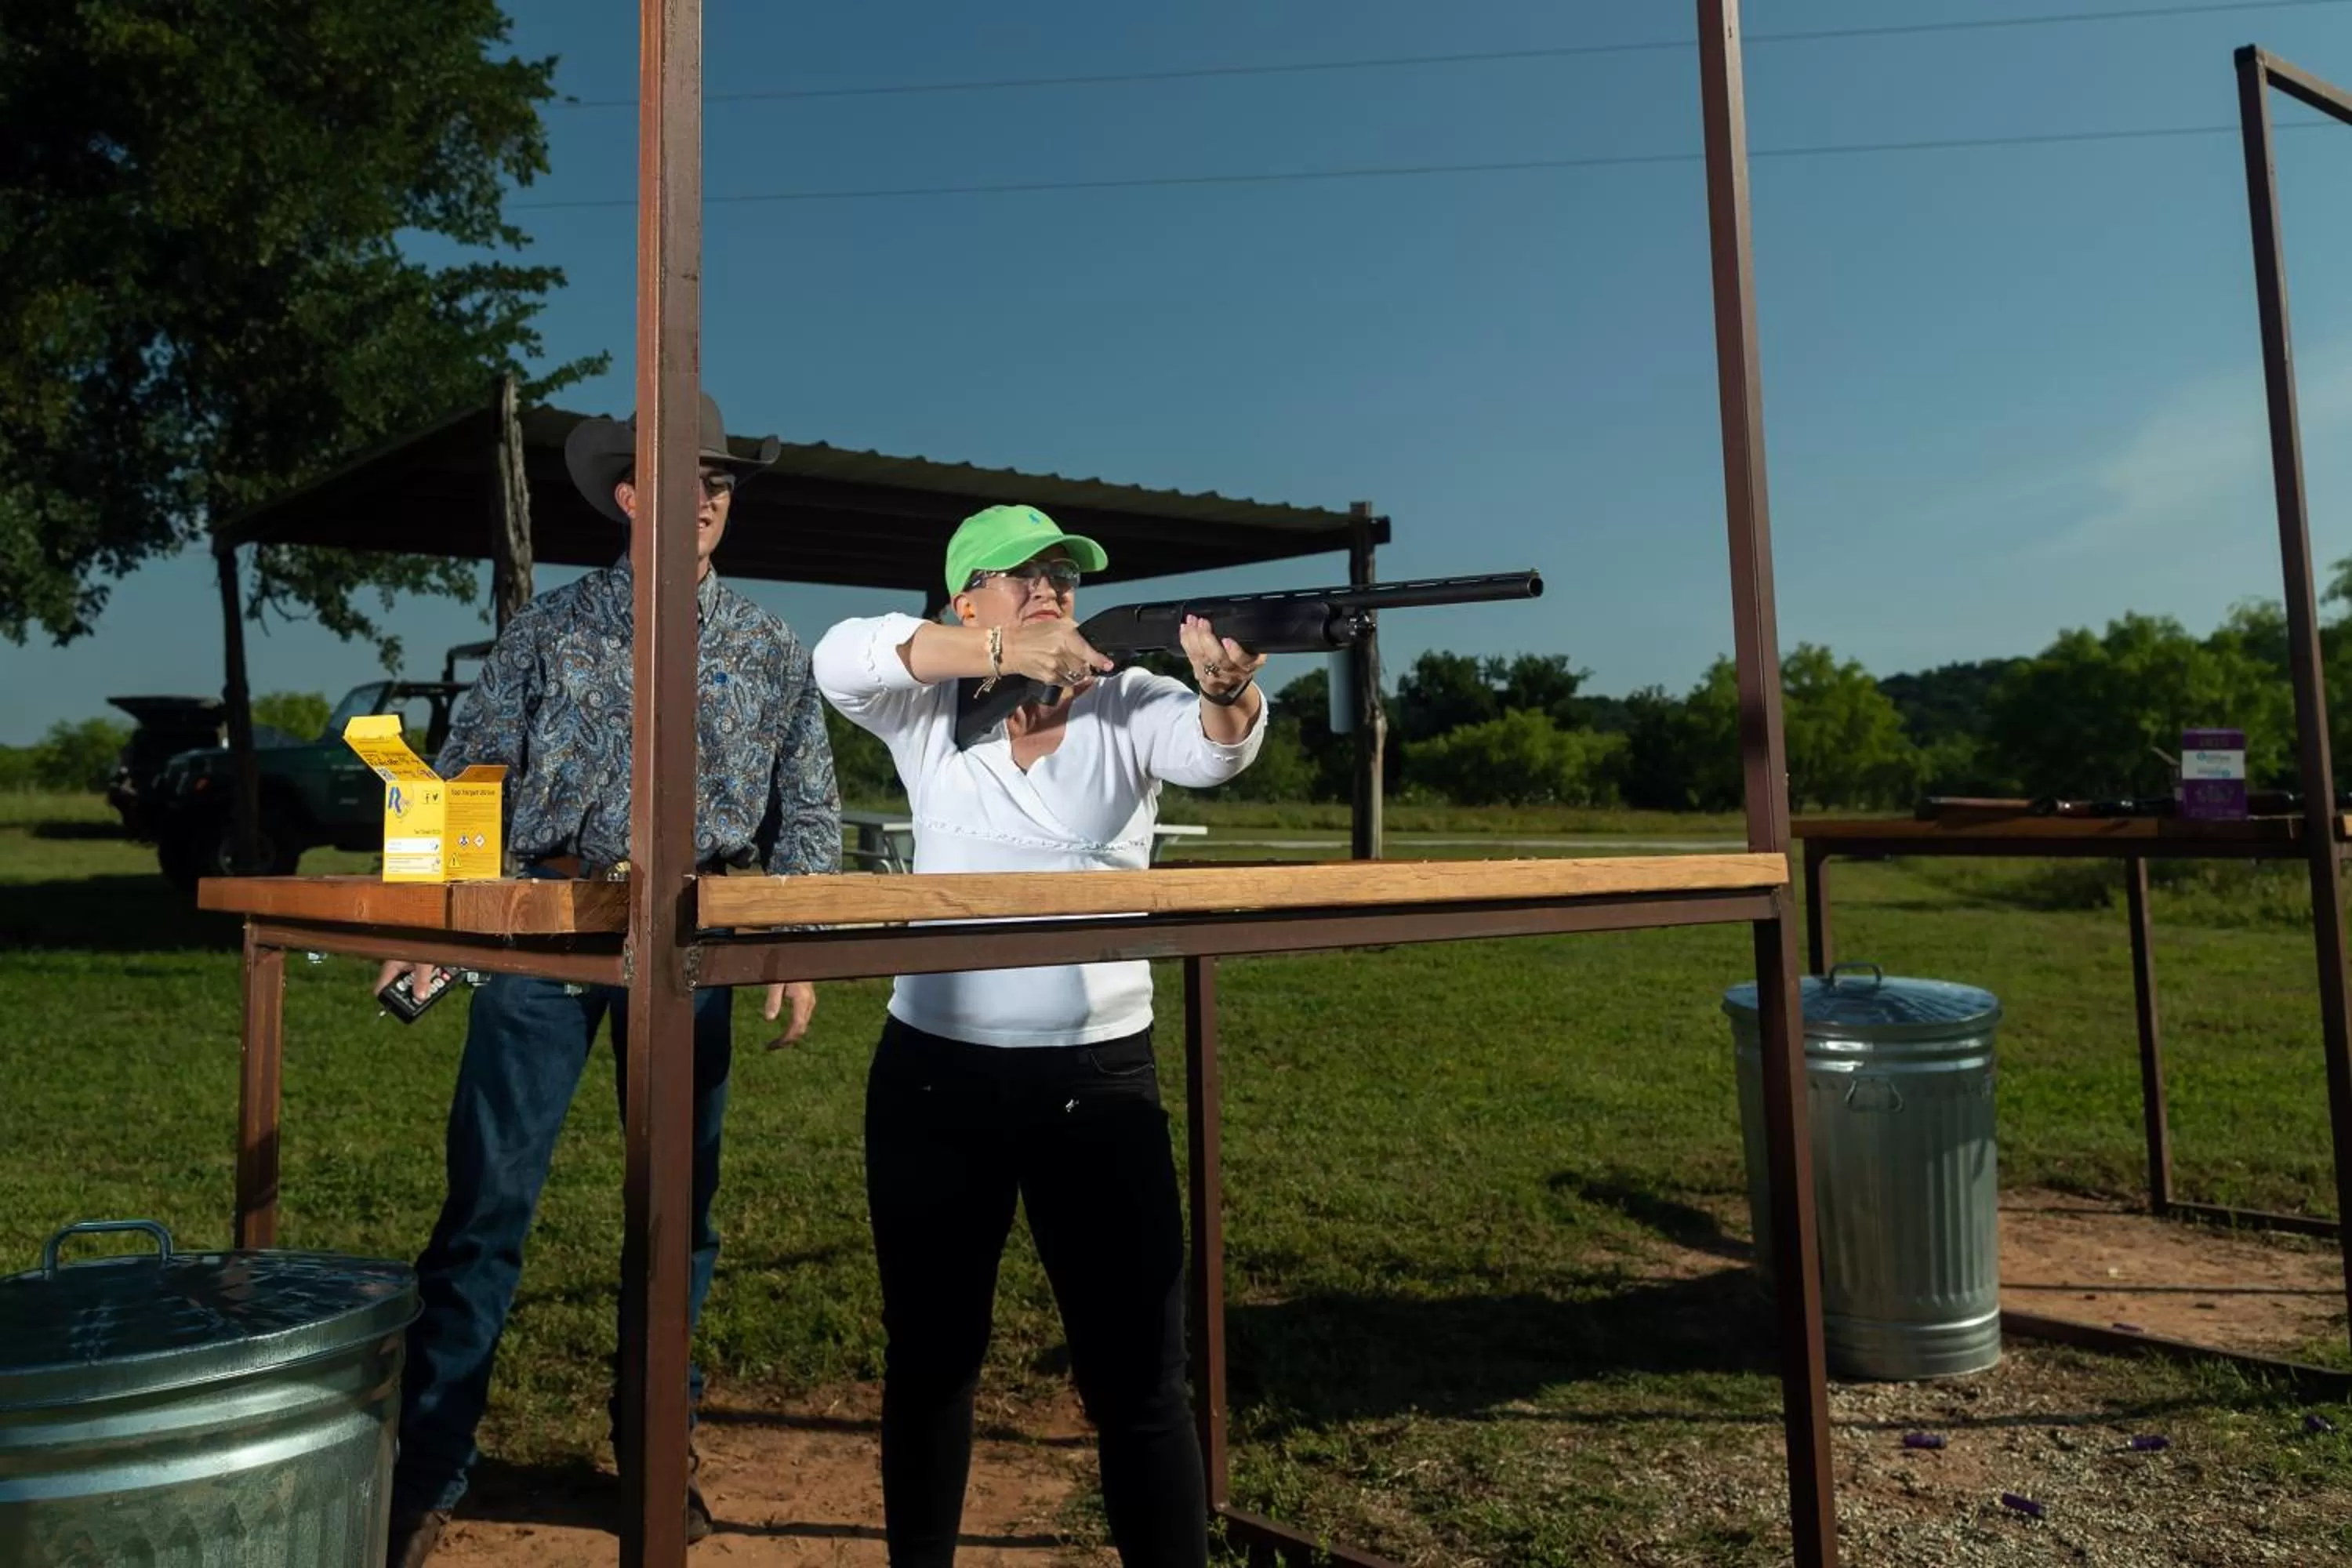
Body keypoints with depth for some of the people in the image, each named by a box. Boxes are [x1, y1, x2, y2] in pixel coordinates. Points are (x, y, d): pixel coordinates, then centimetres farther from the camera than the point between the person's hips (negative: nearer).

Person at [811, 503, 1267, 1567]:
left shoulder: (1125, 703, 0)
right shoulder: (932, 710, 3)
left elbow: (1211, 748, -20)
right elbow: (841, 657, -16)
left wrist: (1229, 689, -43)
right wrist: (1003, 656, -26)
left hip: (1099, 1076, -1)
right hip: (934, 1073, 2)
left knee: (1137, 1376, 2)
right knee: (930, 1355, 16)